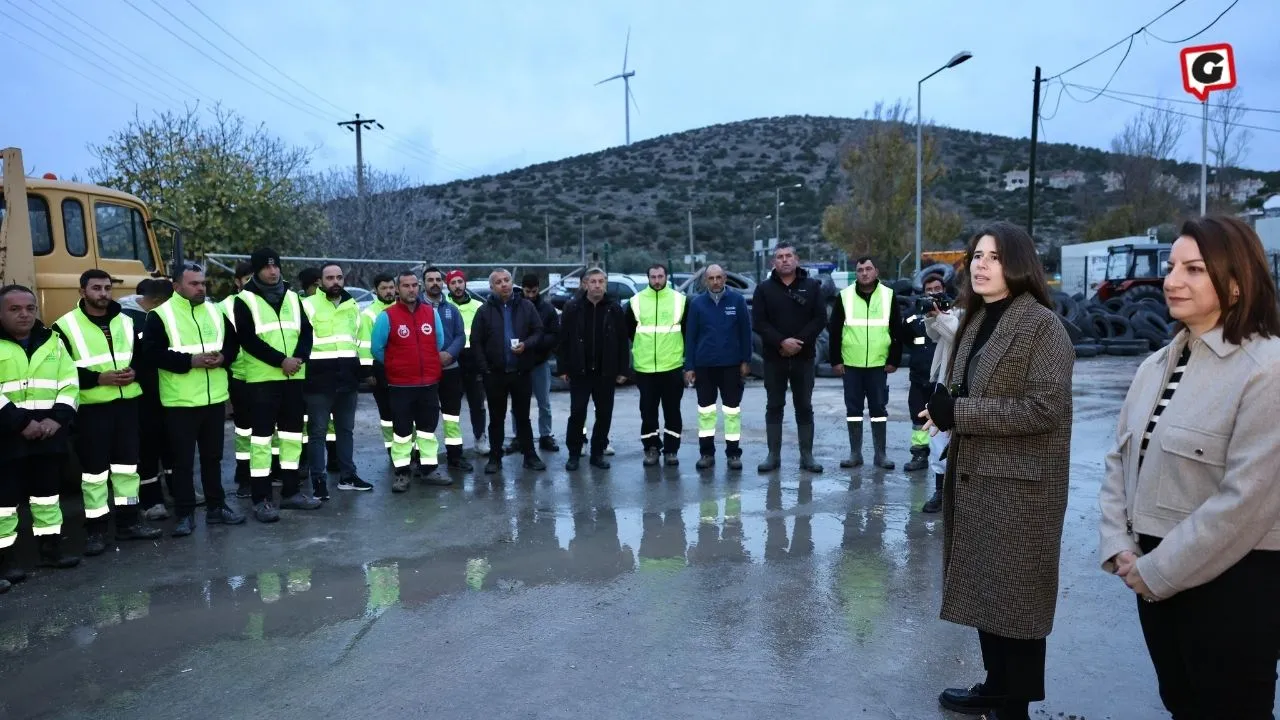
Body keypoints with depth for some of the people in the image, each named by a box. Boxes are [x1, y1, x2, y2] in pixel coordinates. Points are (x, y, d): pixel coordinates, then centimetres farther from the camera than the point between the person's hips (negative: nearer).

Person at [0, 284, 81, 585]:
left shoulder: (52, 341, 8)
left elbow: (69, 383, 5)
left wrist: (57, 418, -9)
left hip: (48, 433, 4)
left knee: (47, 492, 14)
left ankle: (51, 548, 25)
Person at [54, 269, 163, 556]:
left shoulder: (126, 322, 10)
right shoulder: (66, 326, -5)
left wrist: (135, 372, -7)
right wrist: (99, 378, -19)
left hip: (127, 403, 5)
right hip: (91, 407, -4)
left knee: (127, 462, 10)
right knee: (94, 467, 0)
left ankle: (128, 520, 21)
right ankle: (95, 529, 9)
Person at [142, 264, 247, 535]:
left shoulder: (215, 311, 9)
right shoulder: (161, 315, -7)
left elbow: (233, 343, 13)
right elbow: (152, 353, -14)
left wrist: (223, 358, -9)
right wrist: (191, 360, -22)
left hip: (215, 399, 5)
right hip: (180, 402, -5)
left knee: (213, 457, 15)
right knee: (183, 461, 2)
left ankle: (216, 507, 26)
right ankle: (185, 515, 11)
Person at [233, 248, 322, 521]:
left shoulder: (292, 297, 12)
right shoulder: (245, 300, -3)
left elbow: (306, 330, 7)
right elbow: (248, 339, -12)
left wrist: (299, 357, -12)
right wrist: (281, 360, -18)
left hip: (294, 376, 5)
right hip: (262, 378, -5)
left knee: (293, 434, 11)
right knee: (262, 436, -3)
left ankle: (291, 492, 21)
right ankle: (262, 499, 2)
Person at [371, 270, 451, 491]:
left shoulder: (431, 312, 3)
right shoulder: (387, 316, -8)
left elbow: (439, 342, 14)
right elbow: (377, 348, -2)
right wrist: (395, 367, 8)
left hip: (430, 383, 4)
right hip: (400, 385, -4)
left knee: (428, 428, 12)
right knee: (402, 431, 5)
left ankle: (430, 470, 22)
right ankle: (402, 473, 13)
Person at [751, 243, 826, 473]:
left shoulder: (812, 286, 4)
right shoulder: (764, 289, 3)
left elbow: (820, 319, -3)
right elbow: (758, 322, -4)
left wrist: (799, 342, -14)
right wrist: (781, 342, -16)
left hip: (804, 357, 0)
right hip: (774, 357, 0)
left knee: (804, 407, 6)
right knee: (774, 407, 5)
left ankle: (807, 455, 12)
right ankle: (773, 455, 12)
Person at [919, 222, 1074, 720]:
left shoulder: (1041, 324, -14)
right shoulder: (977, 320, 12)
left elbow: (1044, 407, -21)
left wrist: (958, 413, -21)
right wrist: (944, 409, 1)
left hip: (1019, 485, -8)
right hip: (975, 476, 8)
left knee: (1015, 594, 5)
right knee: (982, 586, 16)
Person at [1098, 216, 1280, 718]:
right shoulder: (1157, 365, 6)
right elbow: (1120, 459, 9)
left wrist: (1157, 570, -15)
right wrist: (1117, 546, -2)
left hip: (1232, 582, -6)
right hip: (1155, 574, 7)